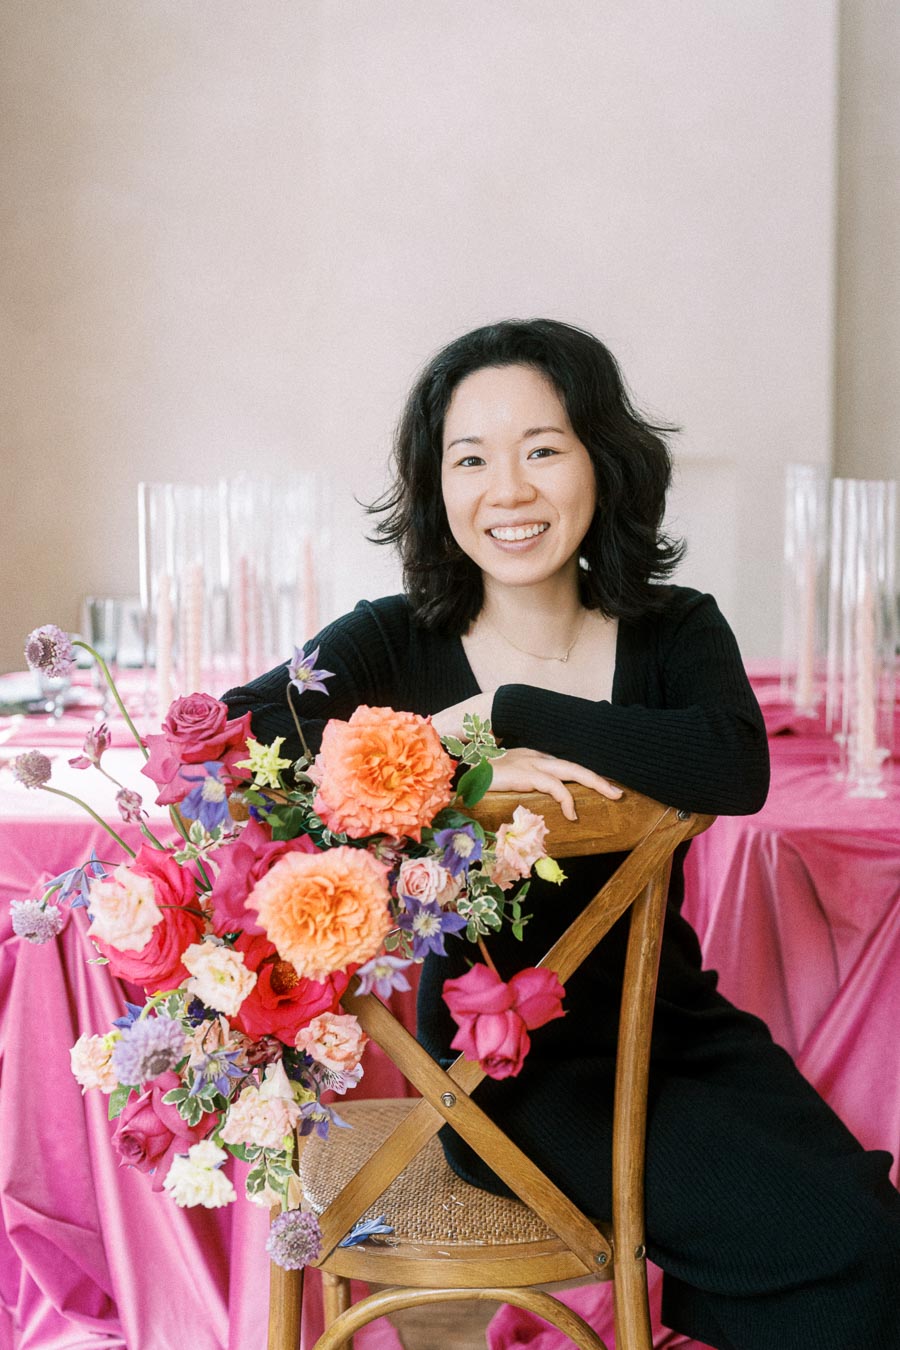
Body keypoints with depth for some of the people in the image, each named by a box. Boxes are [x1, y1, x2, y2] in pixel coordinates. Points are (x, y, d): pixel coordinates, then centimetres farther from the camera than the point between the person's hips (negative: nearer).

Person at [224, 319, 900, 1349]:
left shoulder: (676, 633, 1)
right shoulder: (399, 643, -4)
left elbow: (736, 769, -20)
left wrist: (502, 711, -22)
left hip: (674, 1027, 4)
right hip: (507, 1070, -3)